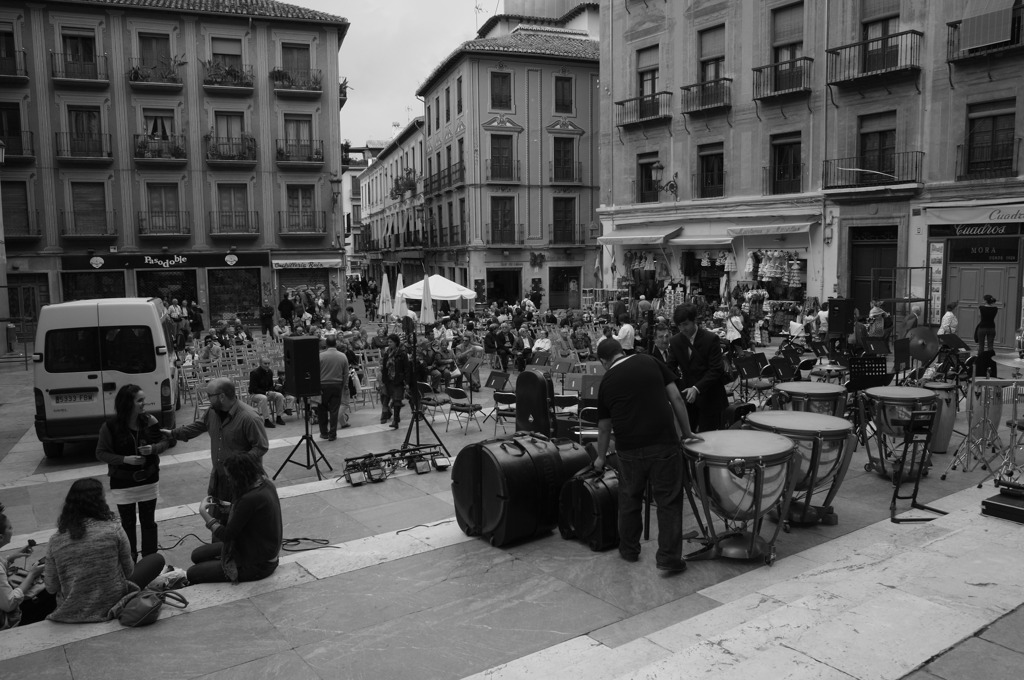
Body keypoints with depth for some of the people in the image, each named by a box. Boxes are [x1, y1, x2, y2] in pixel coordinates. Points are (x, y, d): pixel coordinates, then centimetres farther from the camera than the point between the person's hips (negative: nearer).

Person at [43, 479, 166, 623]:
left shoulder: (55, 541, -10)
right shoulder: (113, 530, -19)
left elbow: (51, 588, -3)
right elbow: (128, 571, -7)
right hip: (111, 604, -5)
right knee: (157, 559, 13)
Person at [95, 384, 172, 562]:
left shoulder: (149, 420, -7)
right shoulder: (110, 427, -14)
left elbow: (165, 442, 1)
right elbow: (101, 453, -9)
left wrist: (153, 448, -21)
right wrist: (125, 459, -23)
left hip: (148, 481, 2)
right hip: (123, 484, -2)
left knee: (148, 522, 10)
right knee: (128, 524, 13)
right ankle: (130, 561, 28)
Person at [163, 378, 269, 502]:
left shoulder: (249, 418, -25)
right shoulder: (213, 410, 0)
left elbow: (261, 447, -20)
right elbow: (198, 426, 21)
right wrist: (173, 433, 23)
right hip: (217, 476, 7)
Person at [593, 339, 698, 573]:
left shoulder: (607, 381, 9)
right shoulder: (650, 362, 7)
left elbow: (604, 426, 16)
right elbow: (676, 398, 3)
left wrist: (601, 457, 30)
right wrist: (687, 431, 12)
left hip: (629, 448, 2)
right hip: (664, 444, -1)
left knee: (629, 498, 19)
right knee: (669, 500, 7)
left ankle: (629, 550, 31)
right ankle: (669, 557, 6)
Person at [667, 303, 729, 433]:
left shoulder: (711, 339, -10)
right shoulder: (675, 341, 3)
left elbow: (716, 370, -14)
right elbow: (671, 368, 5)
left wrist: (697, 388, -25)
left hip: (709, 399, -4)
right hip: (686, 397, 4)